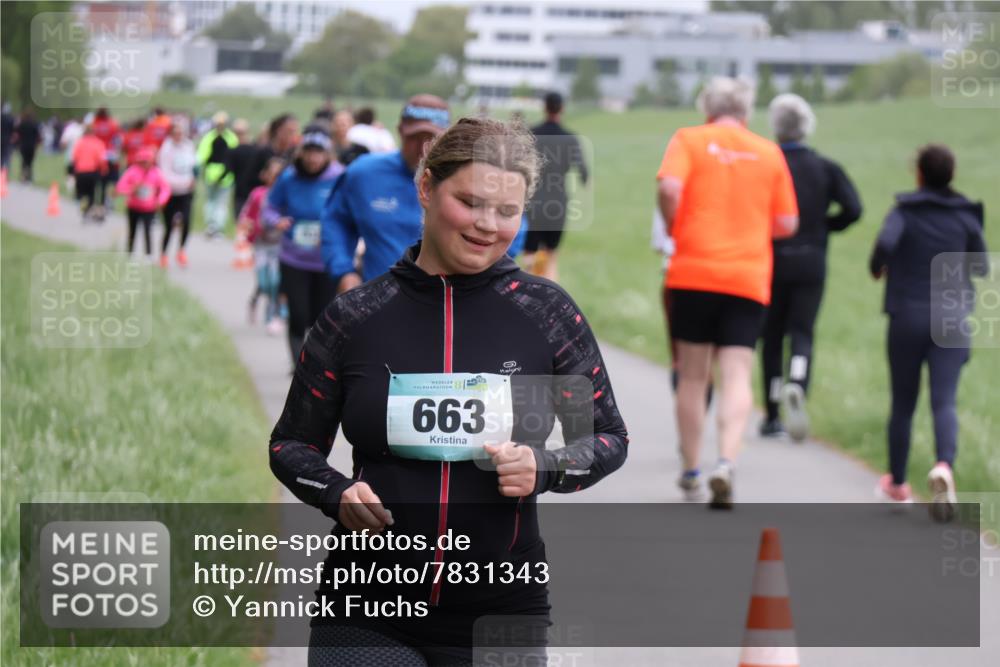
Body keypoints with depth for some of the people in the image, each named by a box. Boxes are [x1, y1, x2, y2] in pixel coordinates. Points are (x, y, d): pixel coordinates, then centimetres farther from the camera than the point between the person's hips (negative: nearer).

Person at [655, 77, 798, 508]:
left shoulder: (689, 140, 3)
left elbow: (669, 187, -15)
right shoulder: (769, 152, 10)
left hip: (693, 273, -1)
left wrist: (673, 227, 2)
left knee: (692, 376, 10)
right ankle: (726, 462, -24)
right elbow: (787, 223, 11)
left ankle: (691, 473, 16)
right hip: (749, 278, 1)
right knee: (737, 377, -3)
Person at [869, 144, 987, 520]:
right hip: (951, 320, 0)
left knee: (902, 405, 13)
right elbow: (981, 267, 9)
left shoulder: (903, 213, -4)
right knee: (944, 402, -8)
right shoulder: (965, 217, 2)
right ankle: (944, 466, -35)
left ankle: (897, 484, 24)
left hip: (907, 318, 0)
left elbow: (886, 242, -24)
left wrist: (876, 267, -4)